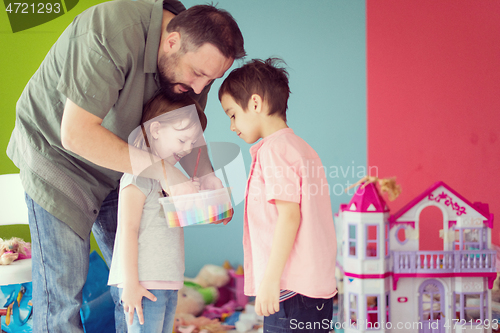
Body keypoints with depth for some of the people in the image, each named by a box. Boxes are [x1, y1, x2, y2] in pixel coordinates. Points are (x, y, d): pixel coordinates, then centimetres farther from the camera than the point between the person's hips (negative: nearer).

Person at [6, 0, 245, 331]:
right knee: (63, 281, -8)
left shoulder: (198, 53, -12)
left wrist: (206, 175, -17)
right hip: (56, 152, -6)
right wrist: (163, 170, -35)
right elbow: (77, 134, -36)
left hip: (116, 167, 6)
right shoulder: (110, 34, -34)